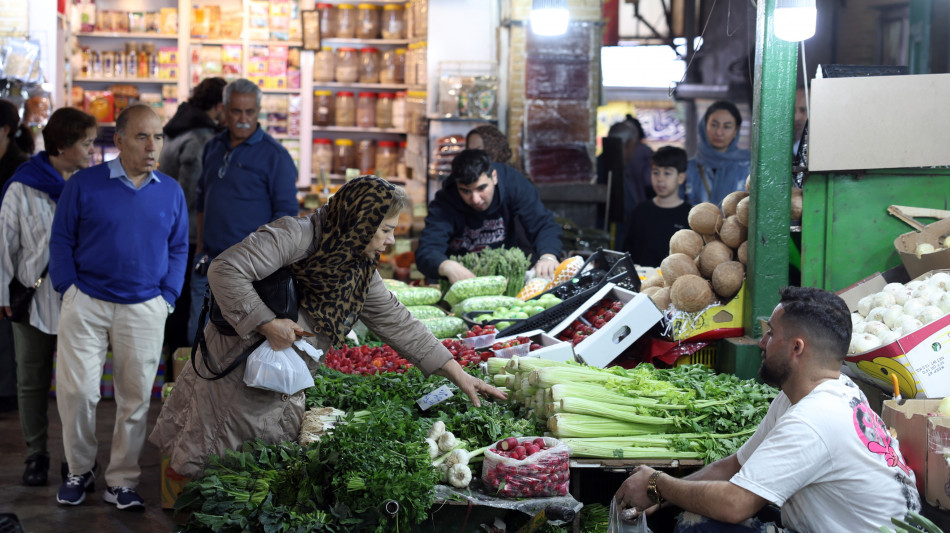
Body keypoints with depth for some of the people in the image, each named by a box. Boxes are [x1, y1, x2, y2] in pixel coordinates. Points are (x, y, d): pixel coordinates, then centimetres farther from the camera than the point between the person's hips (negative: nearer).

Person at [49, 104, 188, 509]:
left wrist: (167, 298, 2)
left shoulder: (171, 192, 5)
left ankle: (121, 481, 17)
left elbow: (178, 248, 11)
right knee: (76, 391, -3)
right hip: (86, 304, -2)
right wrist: (69, 291, -5)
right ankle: (79, 471, 18)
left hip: (145, 309, 2)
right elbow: (61, 241, 1)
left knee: (136, 397, 5)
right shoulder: (84, 184, -4)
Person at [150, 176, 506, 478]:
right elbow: (225, 270, -27)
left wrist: (458, 375, 3)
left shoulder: (361, 273, 3)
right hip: (235, 378, -7)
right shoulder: (296, 237, -22)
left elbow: (397, 324, 6)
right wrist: (266, 323, -28)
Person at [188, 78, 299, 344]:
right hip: (208, 263, 6)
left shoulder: (274, 155, -7)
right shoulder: (213, 147, 12)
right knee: (197, 337, 11)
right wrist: (200, 249, 14)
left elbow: (286, 213, -9)